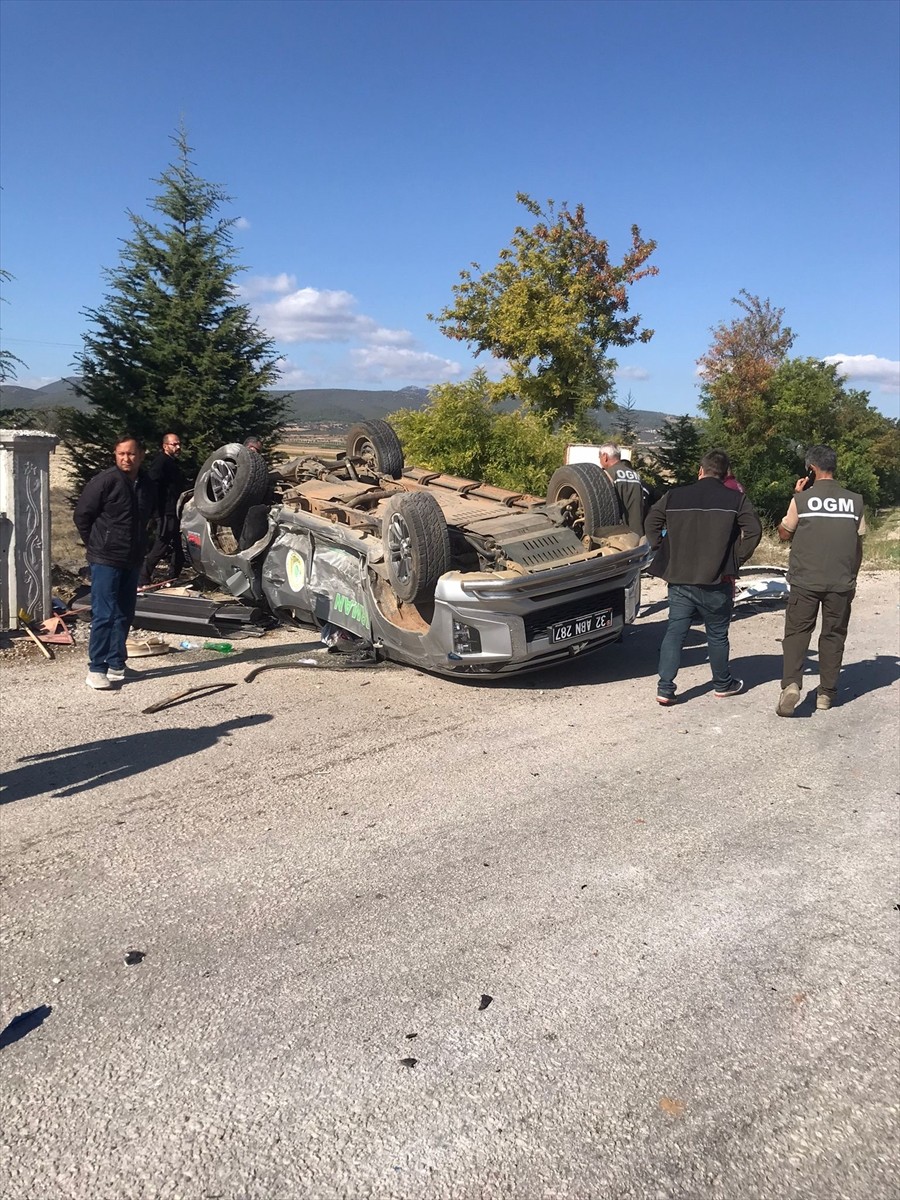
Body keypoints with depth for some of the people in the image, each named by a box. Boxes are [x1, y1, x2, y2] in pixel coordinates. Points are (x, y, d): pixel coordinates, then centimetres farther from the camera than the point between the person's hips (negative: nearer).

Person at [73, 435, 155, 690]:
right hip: (105, 560, -6)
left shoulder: (147, 486, 6)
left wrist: (139, 547, 14)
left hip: (132, 561, 6)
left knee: (124, 615, 11)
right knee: (104, 615, -7)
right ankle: (96, 669, -1)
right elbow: (81, 515, -8)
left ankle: (116, 664, 21)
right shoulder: (105, 481, -12)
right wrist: (96, 545, -1)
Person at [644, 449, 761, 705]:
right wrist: (736, 560, 0)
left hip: (679, 579, 1)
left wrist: (667, 555, 9)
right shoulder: (735, 499, -2)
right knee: (717, 635, 14)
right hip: (716, 580, -1)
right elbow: (753, 531, -9)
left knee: (674, 633, 6)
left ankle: (665, 688, 0)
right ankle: (723, 684, 30)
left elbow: (651, 524, 4)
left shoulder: (675, 496, 3)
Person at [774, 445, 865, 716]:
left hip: (805, 581, -2)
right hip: (841, 582, 2)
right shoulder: (854, 501, 2)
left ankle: (791, 683, -14)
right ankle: (826, 693, 16)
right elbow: (859, 545, 8)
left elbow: (784, 534, 7)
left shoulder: (802, 499, -6)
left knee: (796, 632, 5)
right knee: (833, 635, 12)